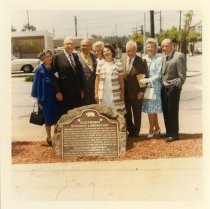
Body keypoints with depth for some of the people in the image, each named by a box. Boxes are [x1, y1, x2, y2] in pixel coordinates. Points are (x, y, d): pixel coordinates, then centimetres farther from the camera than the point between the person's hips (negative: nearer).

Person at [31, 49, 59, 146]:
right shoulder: (39, 70, -5)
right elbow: (37, 85, -4)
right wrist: (39, 100, -6)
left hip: (55, 96, 3)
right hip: (46, 97, -3)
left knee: (57, 117, 5)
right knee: (48, 118, 5)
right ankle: (49, 137, 21)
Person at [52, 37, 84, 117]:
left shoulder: (76, 56, 12)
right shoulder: (57, 57, -5)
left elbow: (80, 73, 14)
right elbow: (55, 76, -8)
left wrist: (81, 89, 10)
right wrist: (58, 92, -13)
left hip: (77, 93, 5)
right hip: (64, 93, -5)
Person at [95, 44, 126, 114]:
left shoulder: (118, 63, 1)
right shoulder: (100, 64, 6)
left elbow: (121, 80, 2)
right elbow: (97, 79, 8)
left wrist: (122, 93, -1)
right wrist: (96, 93, 3)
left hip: (115, 94, -1)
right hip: (103, 94, 1)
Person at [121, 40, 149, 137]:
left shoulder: (142, 61, -6)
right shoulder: (122, 60, 6)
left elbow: (145, 77, -6)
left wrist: (141, 92, -12)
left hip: (136, 93, -3)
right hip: (125, 92, 4)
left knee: (137, 114, 8)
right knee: (126, 113, 11)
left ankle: (136, 133, 22)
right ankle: (131, 131, 26)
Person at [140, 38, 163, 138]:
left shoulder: (159, 59, -8)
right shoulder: (144, 58, 8)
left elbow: (159, 75, -10)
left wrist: (148, 80, -19)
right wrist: (142, 79, -3)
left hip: (155, 86, -5)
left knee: (151, 108, -2)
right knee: (151, 109, 9)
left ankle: (151, 130, 12)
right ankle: (157, 128, 23)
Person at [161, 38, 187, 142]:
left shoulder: (179, 56, -11)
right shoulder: (164, 57, 10)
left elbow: (182, 76, -12)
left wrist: (176, 87, -14)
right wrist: (163, 85, 7)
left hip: (173, 88, -7)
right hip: (164, 88, 7)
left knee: (172, 111, 0)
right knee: (165, 111, 12)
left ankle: (174, 134, 12)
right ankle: (169, 132, 24)